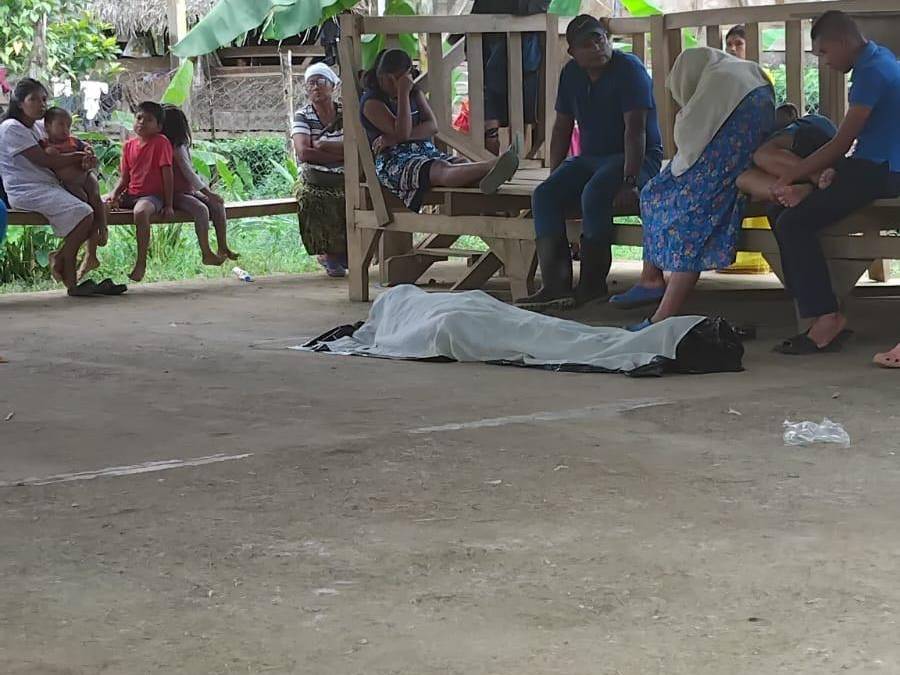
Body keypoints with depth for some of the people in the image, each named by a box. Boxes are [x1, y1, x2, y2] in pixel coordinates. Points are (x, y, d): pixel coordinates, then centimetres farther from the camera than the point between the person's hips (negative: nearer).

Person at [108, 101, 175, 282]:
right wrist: (115, 194, -7)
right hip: (130, 195, 7)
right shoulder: (129, 145, 12)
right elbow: (124, 178, 13)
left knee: (141, 211, -40)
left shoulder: (161, 142, -5)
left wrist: (168, 205, -12)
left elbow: (168, 174, -8)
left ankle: (141, 263, -33)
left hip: (152, 195, -7)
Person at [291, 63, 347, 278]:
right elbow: (303, 153, -12)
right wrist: (341, 155, -11)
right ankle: (329, 253, -4)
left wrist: (323, 145, -13)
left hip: (347, 181, 1)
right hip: (315, 182, -1)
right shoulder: (302, 116, 6)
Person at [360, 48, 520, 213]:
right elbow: (402, 132, -16)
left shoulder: (415, 92, 18)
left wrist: (395, 138, -12)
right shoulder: (372, 102, -4)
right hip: (394, 161, -7)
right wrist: (403, 93, -15)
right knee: (441, 170, -36)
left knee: (463, 163, -26)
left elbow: (432, 126, 3)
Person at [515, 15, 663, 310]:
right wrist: (555, 175, 4)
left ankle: (592, 283, -23)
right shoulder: (571, 74, 7)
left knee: (594, 195, -34)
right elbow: (562, 127, 13)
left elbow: (635, 128, -21)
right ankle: (555, 283, -26)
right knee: (544, 195, -16)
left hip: (637, 158, -7)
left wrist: (629, 182, -29)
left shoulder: (629, 69, -14)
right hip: (590, 158, 7)